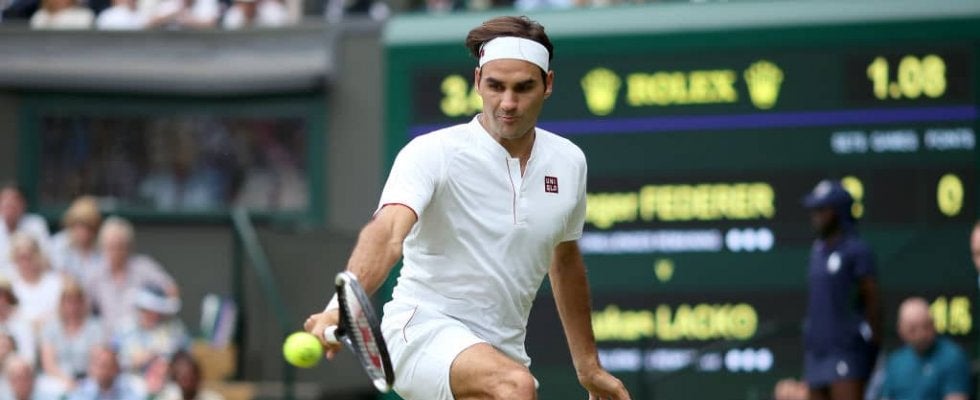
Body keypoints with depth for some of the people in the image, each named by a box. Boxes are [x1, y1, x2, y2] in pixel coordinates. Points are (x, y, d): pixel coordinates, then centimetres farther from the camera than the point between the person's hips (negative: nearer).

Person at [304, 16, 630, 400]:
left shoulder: (568, 162, 6)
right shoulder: (433, 153, -13)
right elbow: (387, 232, -31)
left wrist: (587, 365, 26)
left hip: (502, 351, 7)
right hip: (423, 332, -7)